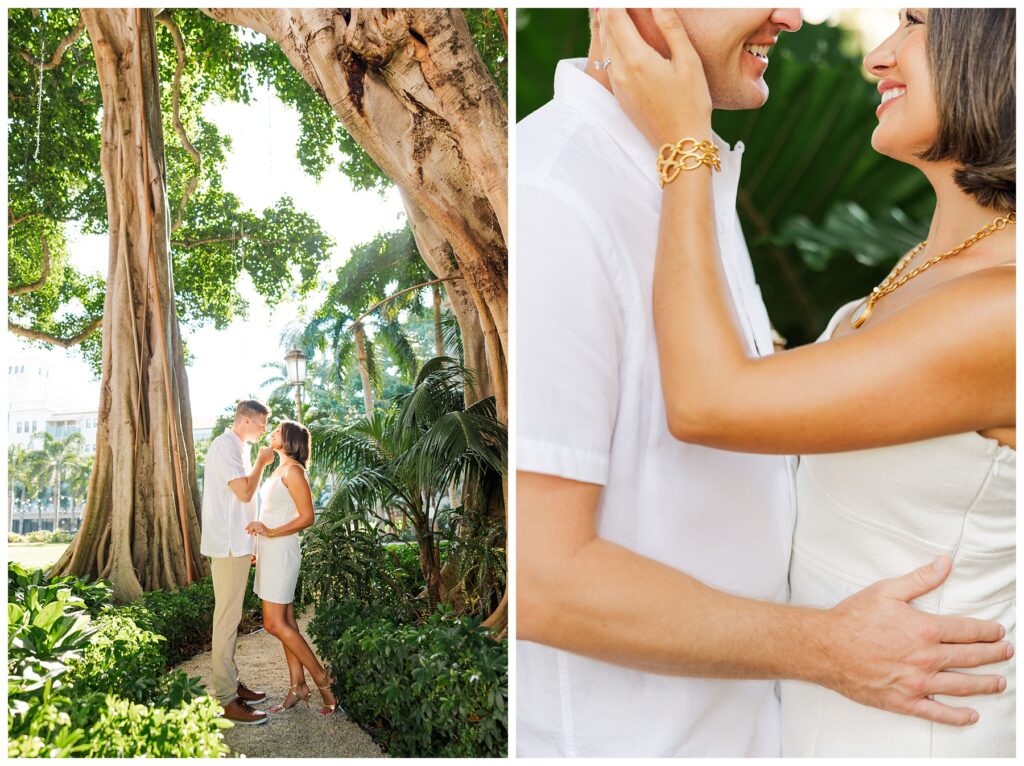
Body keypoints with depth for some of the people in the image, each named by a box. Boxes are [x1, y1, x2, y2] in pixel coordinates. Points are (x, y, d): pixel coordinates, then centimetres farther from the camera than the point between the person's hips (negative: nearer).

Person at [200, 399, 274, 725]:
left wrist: (248, 545, 24)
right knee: (227, 618, -8)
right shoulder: (226, 445, -13)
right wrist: (261, 462, -7)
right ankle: (226, 699, -5)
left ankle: (231, 683, 22)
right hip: (228, 546, -10)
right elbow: (245, 492, -20)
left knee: (230, 616, 14)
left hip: (236, 545, 10)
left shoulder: (235, 447, 19)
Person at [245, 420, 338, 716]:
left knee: (275, 624, -9)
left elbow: (307, 517, -17)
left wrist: (271, 532, -22)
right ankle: (297, 686, 13)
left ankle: (323, 679, -1)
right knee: (285, 622, 9)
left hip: (281, 551, -9)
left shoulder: (293, 470, -12)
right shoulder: (278, 470, 15)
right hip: (270, 552, 9)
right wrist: (260, 548, 21)